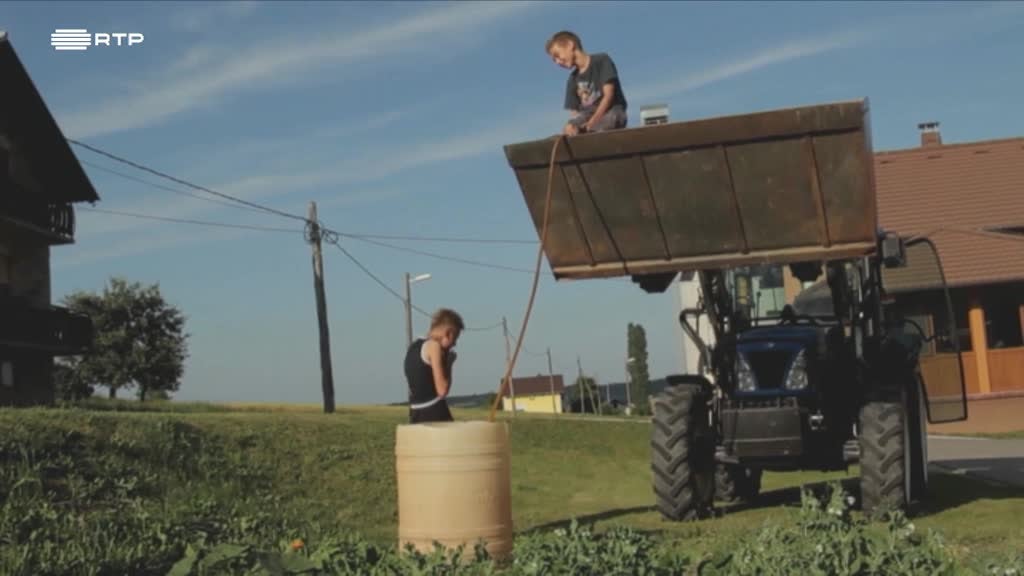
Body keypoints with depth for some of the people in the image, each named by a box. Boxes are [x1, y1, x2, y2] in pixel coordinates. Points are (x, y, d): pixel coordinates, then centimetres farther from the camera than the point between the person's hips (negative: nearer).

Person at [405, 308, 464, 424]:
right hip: (434, 414, -8)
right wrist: (449, 363, -1)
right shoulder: (434, 345, -10)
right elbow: (442, 390, -15)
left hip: (416, 415, 8)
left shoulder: (414, 347, 16)